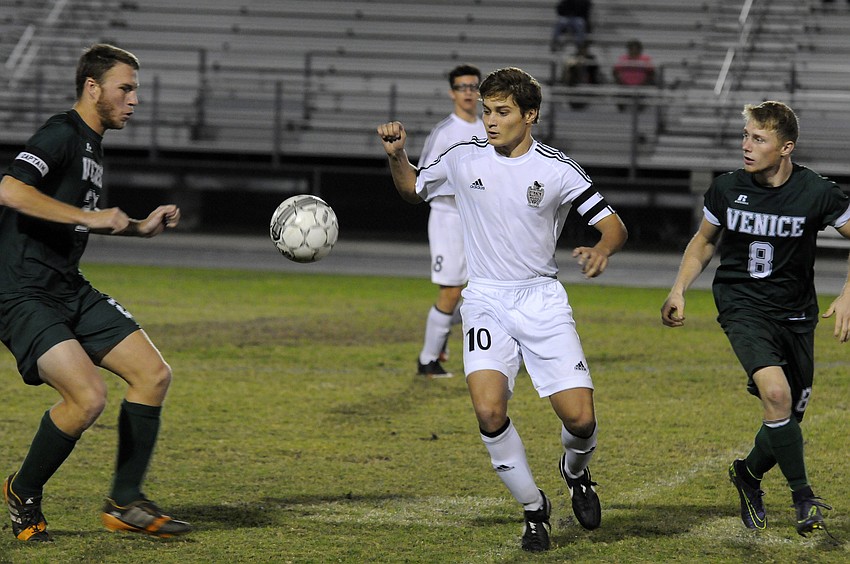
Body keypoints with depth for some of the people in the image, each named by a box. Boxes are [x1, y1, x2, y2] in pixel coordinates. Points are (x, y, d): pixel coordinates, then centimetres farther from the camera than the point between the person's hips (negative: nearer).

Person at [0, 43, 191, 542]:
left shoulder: (92, 146, 17)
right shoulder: (61, 136, -13)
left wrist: (141, 228, 23)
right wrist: (91, 216, -27)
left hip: (71, 291, 10)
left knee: (154, 374, 0)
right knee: (88, 396, -23)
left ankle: (125, 504, 7)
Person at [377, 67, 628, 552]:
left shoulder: (557, 170, -6)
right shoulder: (464, 160, 1)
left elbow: (615, 226, -4)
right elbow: (413, 190, 20)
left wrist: (601, 250, -26)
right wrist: (396, 156, 0)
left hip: (542, 299, -1)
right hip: (487, 301, 1)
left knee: (580, 418, -12)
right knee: (490, 412, -21)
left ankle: (576, 471, 27)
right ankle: (534, 508, 1)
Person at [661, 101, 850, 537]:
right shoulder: (726, 189, -7)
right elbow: (704, 241, 11)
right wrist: (678, 291, 0)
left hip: (795, 313, 1)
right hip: (741, 304, -1)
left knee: (789, 415, 7)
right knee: (775, 391, -25)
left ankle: (749, 474, 38)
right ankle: (803, 497, -12)